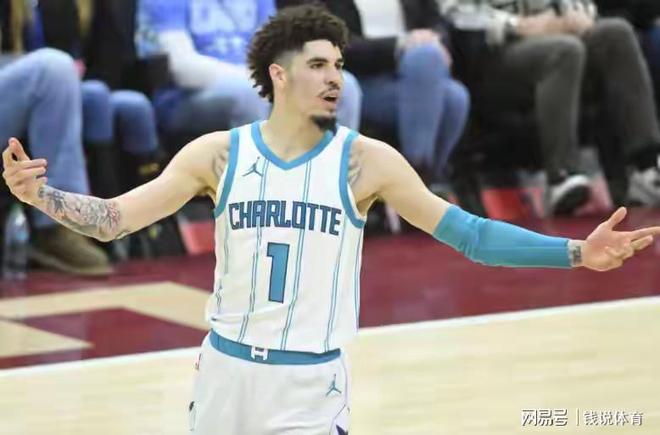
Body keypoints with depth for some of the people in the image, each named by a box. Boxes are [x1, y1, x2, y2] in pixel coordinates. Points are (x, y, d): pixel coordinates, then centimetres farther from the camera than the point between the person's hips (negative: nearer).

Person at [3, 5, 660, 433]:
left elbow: (468, 232, -5)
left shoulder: (365, 161, -5)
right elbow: (113, 220, -1)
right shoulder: (218, 153, -1)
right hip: (225, 369, 2)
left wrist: (577, 253, -14)